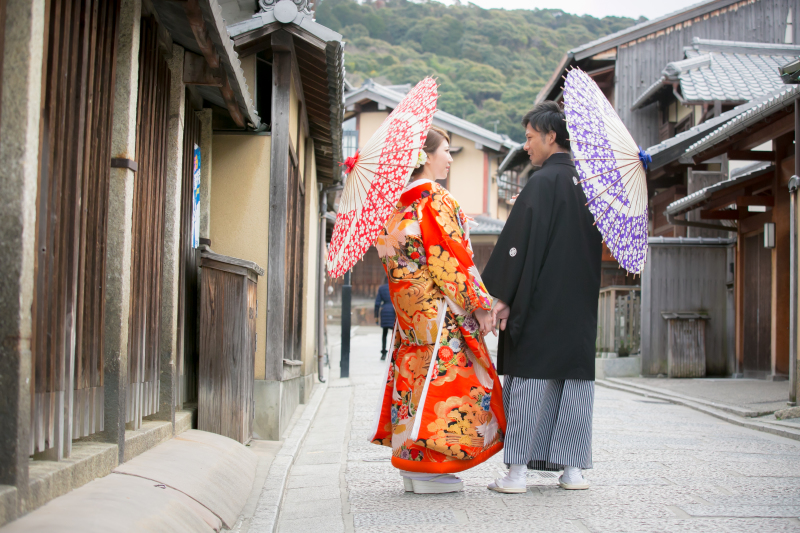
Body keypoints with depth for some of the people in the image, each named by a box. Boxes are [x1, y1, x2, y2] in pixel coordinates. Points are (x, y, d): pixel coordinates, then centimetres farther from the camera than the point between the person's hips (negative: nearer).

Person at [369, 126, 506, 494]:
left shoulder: (399, 201, 13)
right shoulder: (435, 199, -13)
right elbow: (450, 257, -16)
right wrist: (479, 301, -10)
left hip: (409, 308, 9)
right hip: (439, 308, -9)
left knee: (416, 374, 11)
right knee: (443, 378, -4)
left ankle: (412, 463, 15)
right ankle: (429, 469, -3)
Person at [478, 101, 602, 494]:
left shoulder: (543, 181, -11)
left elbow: (519, 242, -15)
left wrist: (499, 297, -14)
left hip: (540, 301, -7)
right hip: (581, 304, 7)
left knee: (528, 380, -3)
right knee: (575, 379, 8)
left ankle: (517, 470, -2)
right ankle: (573, 469, 10)